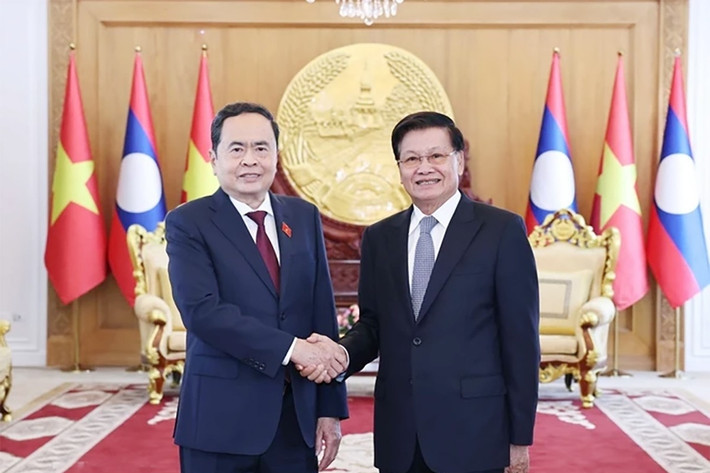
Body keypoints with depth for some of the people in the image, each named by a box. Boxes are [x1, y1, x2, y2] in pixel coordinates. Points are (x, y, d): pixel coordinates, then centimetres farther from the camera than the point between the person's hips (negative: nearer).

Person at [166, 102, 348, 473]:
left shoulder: (304, 218, 8)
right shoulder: (188, 223, -4)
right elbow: (201, 311, -17)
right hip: (221, 419, -3)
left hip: (297, 417, 4)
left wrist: (330, 408, 4)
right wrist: (291, 348, -21)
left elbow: (323, 314, 6)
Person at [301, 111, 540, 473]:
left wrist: (520, 436, -5)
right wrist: (340, 353, -10)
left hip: (473, 433, -3)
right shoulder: (379, 237, 8)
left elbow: (520, 337, -5)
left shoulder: (502, 230, -4)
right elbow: (373, 322, 12)